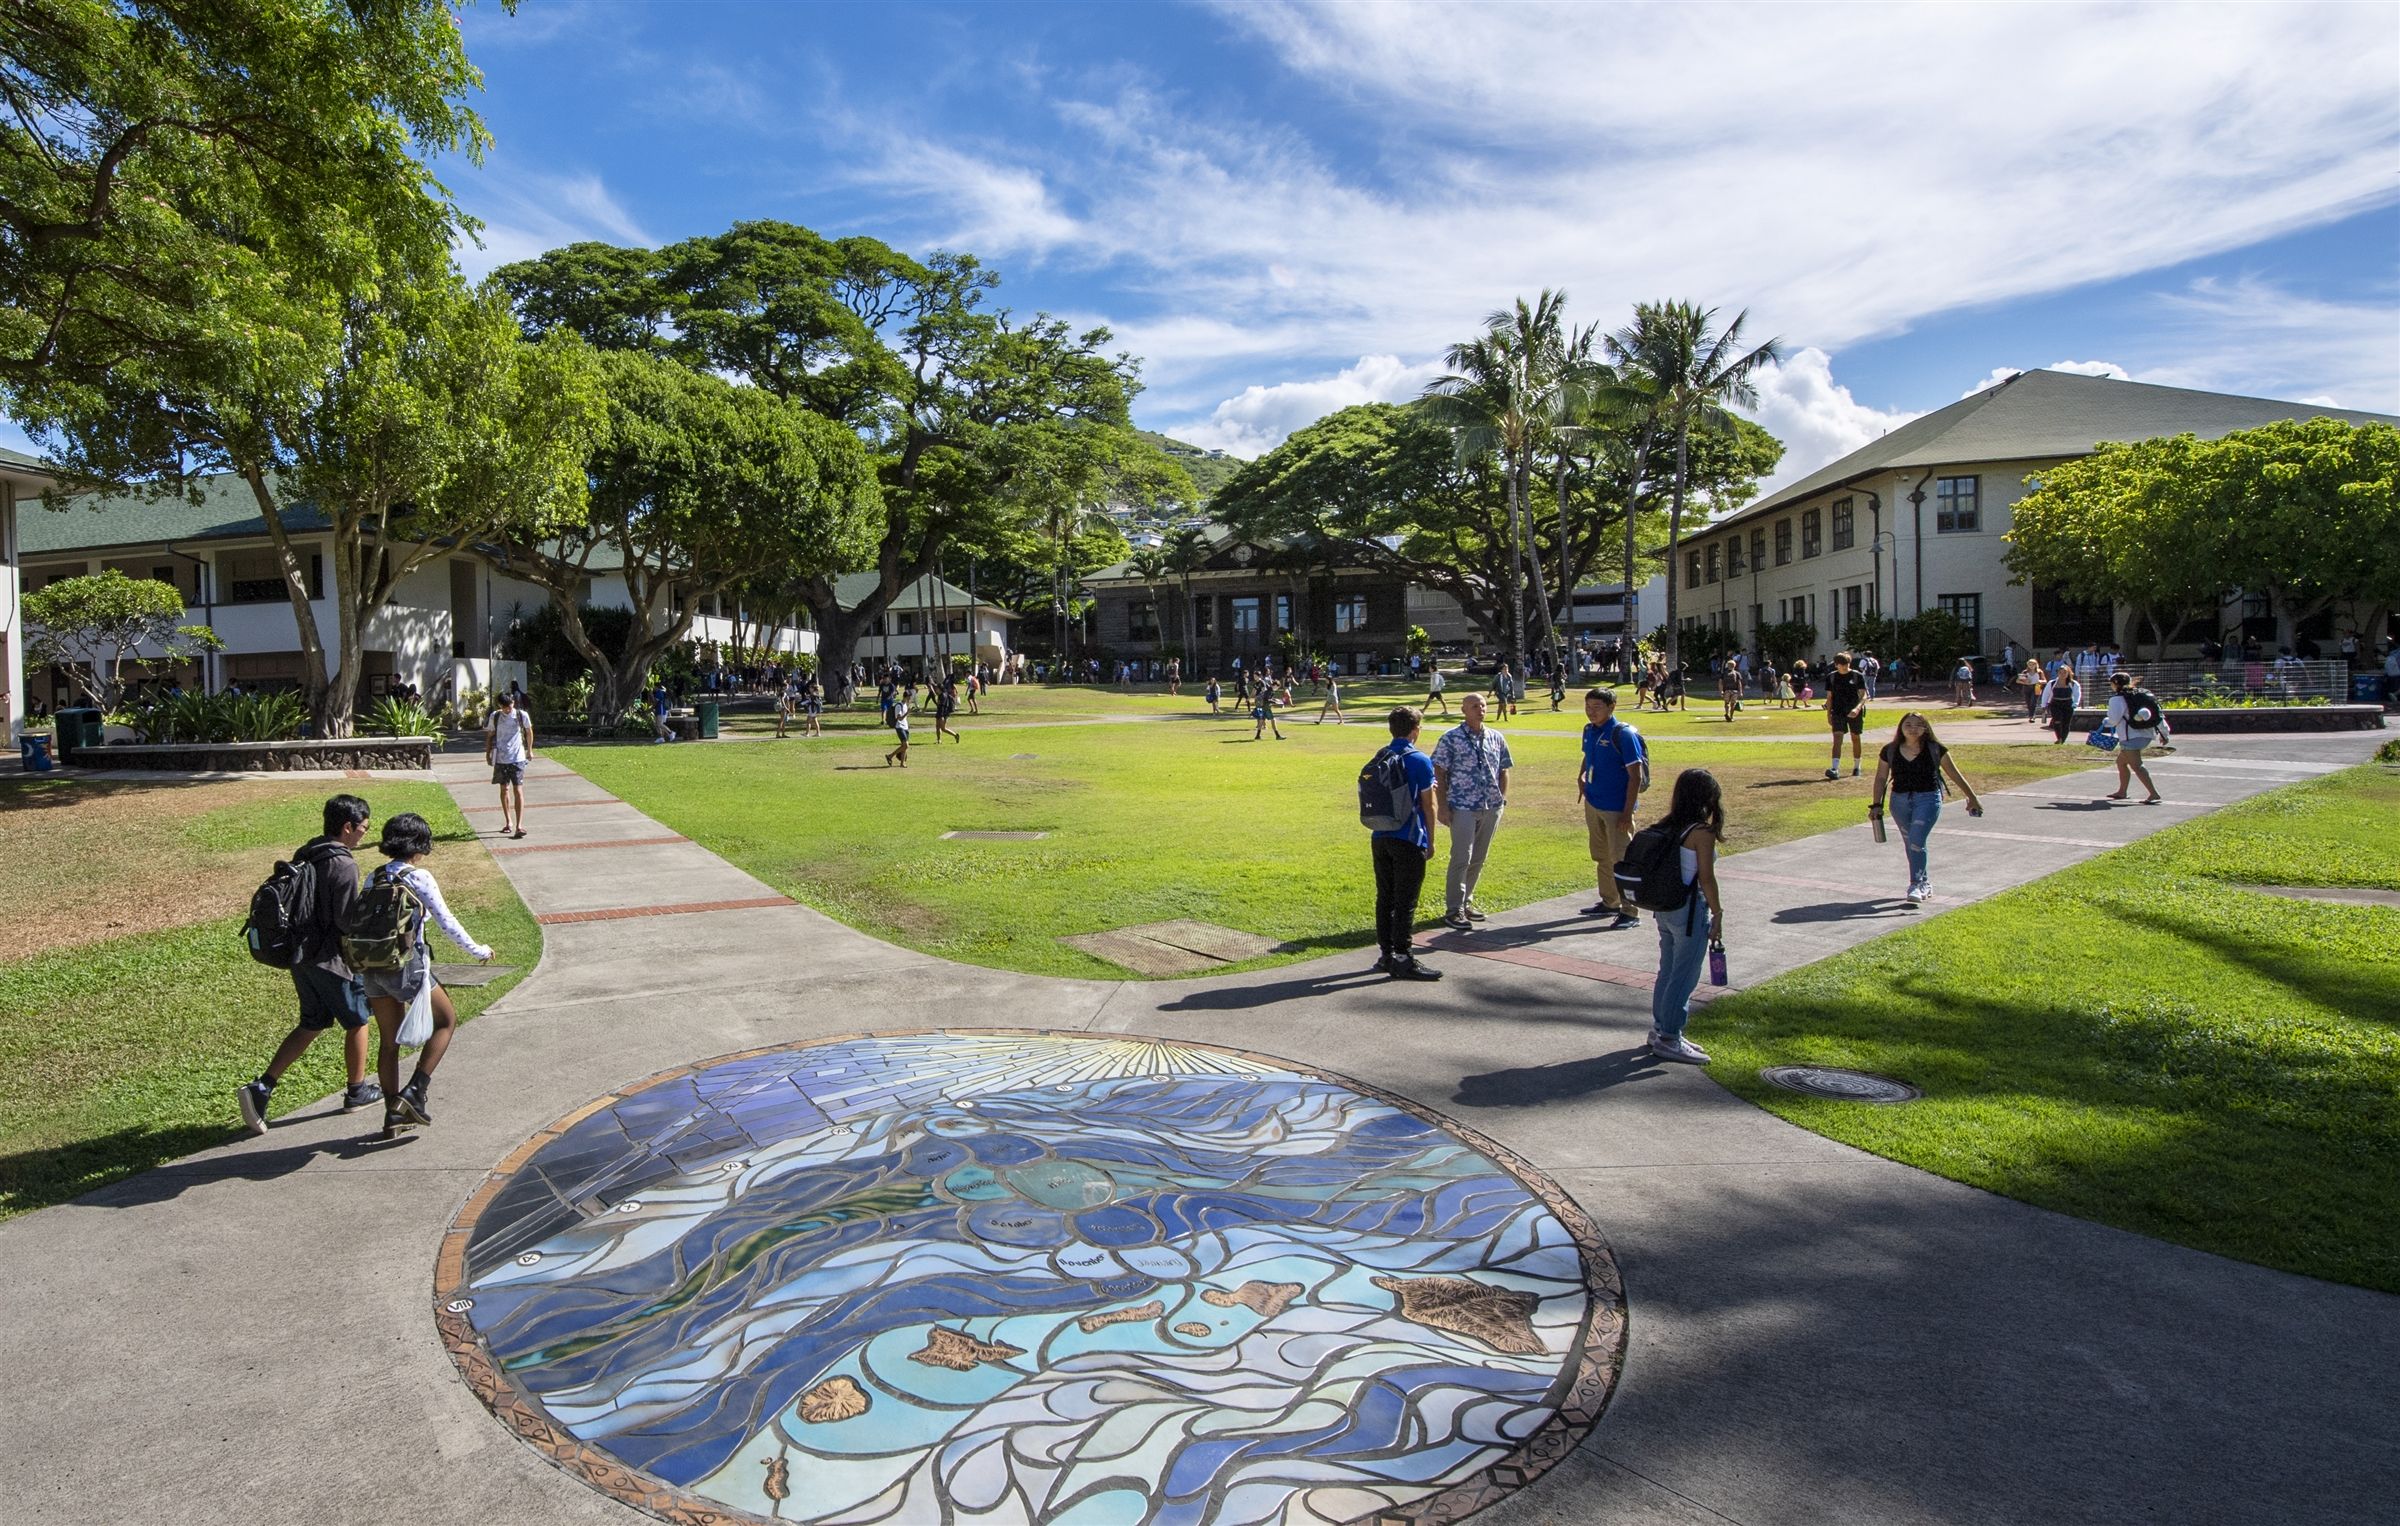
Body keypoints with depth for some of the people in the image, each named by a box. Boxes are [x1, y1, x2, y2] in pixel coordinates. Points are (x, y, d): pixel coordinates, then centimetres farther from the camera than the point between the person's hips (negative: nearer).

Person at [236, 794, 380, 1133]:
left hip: (300, 954, 8)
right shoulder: (344, 866, -20)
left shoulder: (303, 855, 7)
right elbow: (348, 920, -20)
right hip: (332, 959, -8)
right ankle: (357, 1090, 25)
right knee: (357, 1021, 11)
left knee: (311, 1024, 18)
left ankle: (261, 1087, 5)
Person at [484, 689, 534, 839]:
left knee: (518, 790, -9)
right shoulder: (495, 717, -1)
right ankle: (508, 822, 25)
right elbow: (490, 735, 10)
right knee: (504, 789, 11)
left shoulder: (522, 715, -5)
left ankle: (519, 825, -12)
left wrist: (529, 750, 17)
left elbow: (529, 732, 11)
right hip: (500, 758, 2)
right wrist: (488, 753, 11)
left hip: (517, 758, -2)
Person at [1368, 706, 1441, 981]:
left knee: (1385, 897, 12)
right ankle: (1403, 960, 1)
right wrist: (1430, 841, 2)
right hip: (1409, 840, -6)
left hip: (1381, 838, 6)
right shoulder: (1420, 761, -10)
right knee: (1405, 902, -2)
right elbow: (1429, 806, -7)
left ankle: (1385, 953, 19)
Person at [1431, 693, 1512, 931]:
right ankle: (1453, 909, -1)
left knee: (1478, 859, 13)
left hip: (1491, 807, 5)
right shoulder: (1451, 738, -5)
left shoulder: (1496, 738, 10)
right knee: (1461, 858, -7)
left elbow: (1503, 770, 18)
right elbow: (1439, 772, -5)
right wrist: (1443, 805, -10)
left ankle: (1466, 901, 26)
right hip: (1463, 807, -5)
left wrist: (1502, 796, 7)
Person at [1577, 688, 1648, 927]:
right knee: (1601, 856, 20)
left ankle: (1630, 913, 5)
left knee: (1622, 860, -3)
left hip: (1617, 807, -8)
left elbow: (1635, 776, -18)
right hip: (1593, 803, 8)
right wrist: (1582, 776, 4)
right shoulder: (1589, 730, 5)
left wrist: (1627, 813, -21)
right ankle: (1609, 901, 35)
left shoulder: (1623, 734, -17)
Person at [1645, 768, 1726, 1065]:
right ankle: (1669, 1040, 6)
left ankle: (1660, 1029, 28)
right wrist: (1718, 915, -7)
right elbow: (1706, 878, -16)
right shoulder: (1702, 832, -17)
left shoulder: (1668, 827, 4)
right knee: (1684, 977, 1)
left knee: (1667, 971, 18)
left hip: (1665, 907, 8)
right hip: (1690, 911, -8)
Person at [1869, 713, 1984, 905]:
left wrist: (1972, 798, 10)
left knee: (1916, 841, -17)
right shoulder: (1890, 751, 1)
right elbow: (1881, 778, 8)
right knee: (1910, 844, 12)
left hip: (1928, 799, -3)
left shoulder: (1935, 750, -3)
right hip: (1900, 801, 3)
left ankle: (1916, 885, -14)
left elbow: (1955, 775, 5)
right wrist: (1876, 805, 5)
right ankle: (1924, 882, 30)